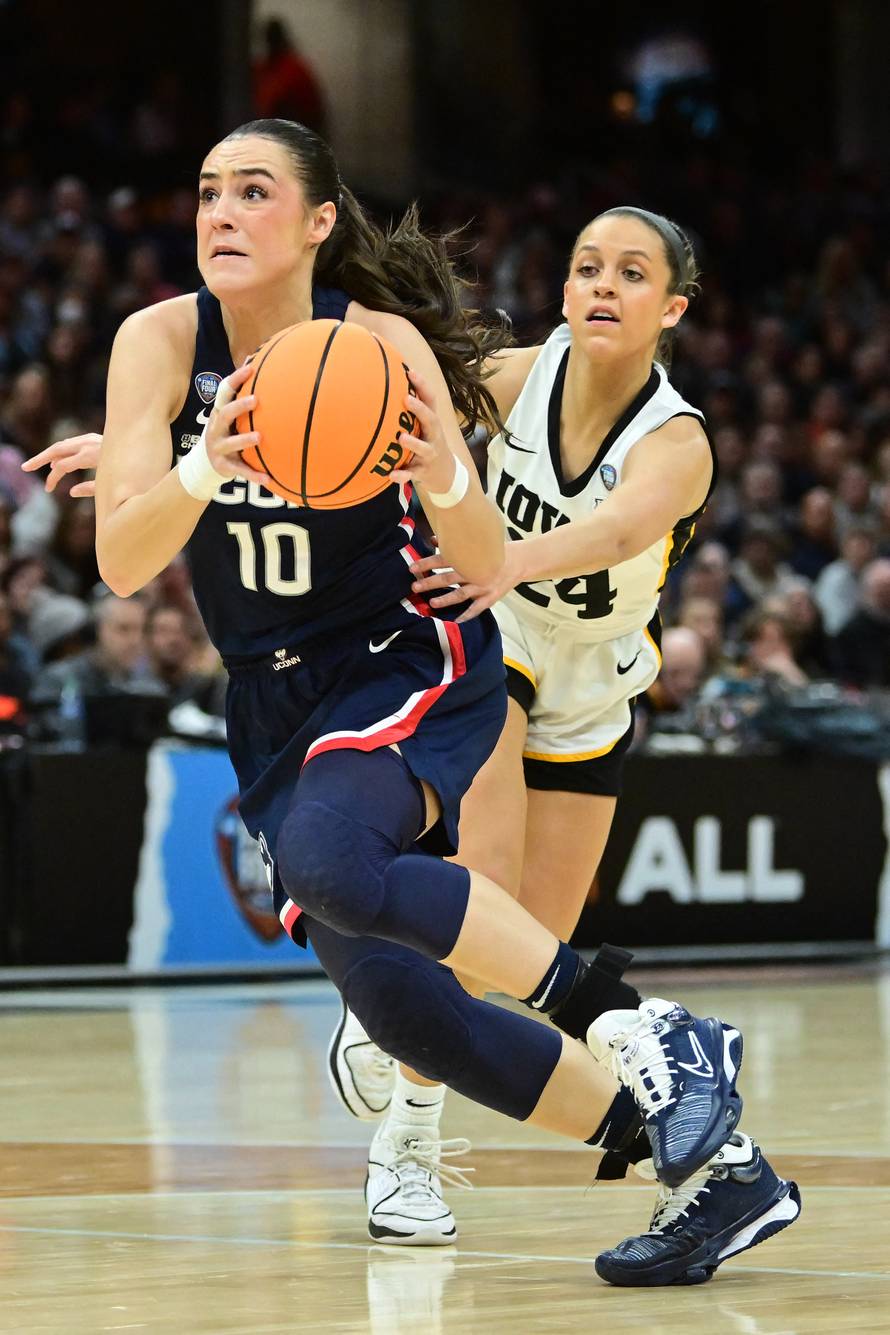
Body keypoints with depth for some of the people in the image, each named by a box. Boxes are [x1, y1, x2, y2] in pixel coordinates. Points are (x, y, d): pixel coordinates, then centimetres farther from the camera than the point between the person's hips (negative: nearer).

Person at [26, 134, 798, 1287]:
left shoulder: (382, 345, -16)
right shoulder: (161, 342, -10)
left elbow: (486, 570, -17)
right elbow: (120, 564, -18)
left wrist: (445, 480, -38)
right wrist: (203, 466, -38)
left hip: (412, 668, -4)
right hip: (275, 706, 4)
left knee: (328, 859, -35)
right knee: (388, 995, -10)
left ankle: (637, 1025, -23)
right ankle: (697, 1159, 2)